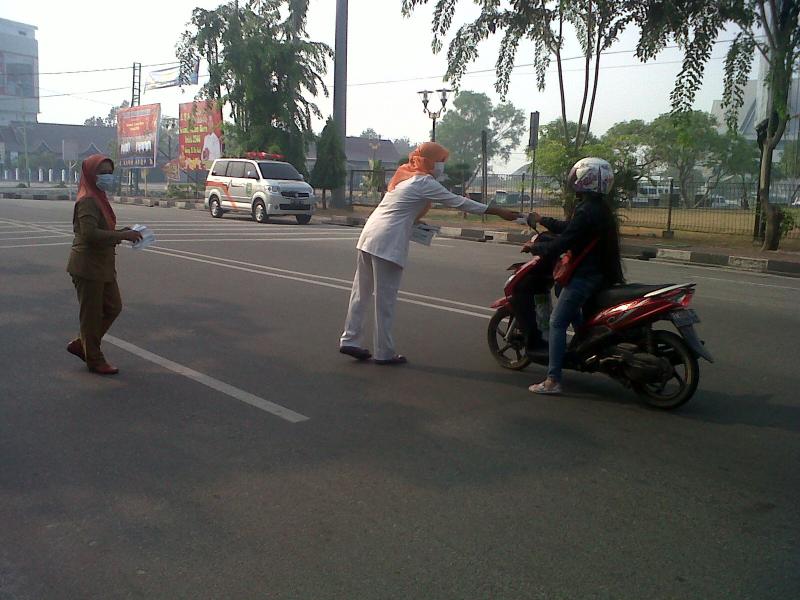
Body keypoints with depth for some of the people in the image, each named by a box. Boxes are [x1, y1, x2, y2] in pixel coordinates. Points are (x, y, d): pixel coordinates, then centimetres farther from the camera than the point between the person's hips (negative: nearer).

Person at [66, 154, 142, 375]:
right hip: (88, 266, -10)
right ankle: (94, 360, 16)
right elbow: (90, 233, -27)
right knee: (92, 314, 3)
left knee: (113, 307, 16)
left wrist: (121, 232, 3)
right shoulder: (87, 201, -17)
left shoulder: (99, 198, 14)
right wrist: (122, 235, -26)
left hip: (102, 265, 10)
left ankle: (81, 345, 29)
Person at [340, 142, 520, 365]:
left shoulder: (405, 175, 19)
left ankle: (349, 340, 17)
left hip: (369, 236, 9)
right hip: (388, 243, -9)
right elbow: (459, 202, -7)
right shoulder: (424, 182, -7)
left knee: (361, 293, 12)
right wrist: (498, 211, -4)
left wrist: (414, 221, 8)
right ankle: (384, 353, 6)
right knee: (386, 299, -2)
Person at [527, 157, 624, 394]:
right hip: (601, 273, 10)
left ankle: (553, 380, -12)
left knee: (557, 322, -9)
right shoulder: (601, 208, 13)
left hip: (585, 275, -10)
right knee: (573, 314, 29)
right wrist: (542, 220, 28)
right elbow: (569, 227, 23)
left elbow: (566, 240, -20)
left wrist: (538, 249, -6)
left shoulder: (586, 210, -18)